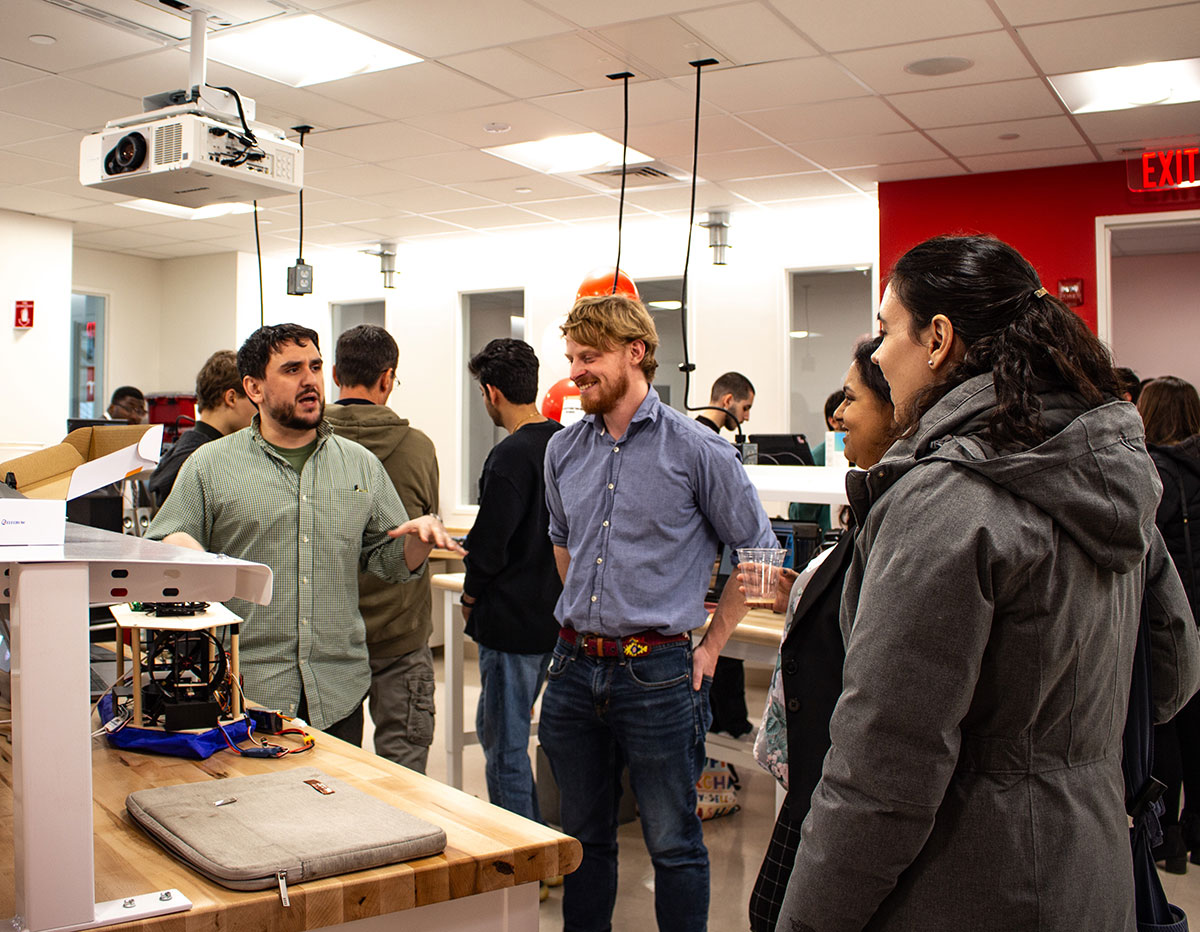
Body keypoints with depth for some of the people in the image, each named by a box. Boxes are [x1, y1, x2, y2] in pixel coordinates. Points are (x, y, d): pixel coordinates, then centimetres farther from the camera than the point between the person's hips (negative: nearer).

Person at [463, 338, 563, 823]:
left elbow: (489, 545, -19)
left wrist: (470, 596, -2)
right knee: (492, 729, 22)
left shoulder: (510, 456, -19)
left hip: (511, 623, -9)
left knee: (506, 750, 4)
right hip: (554, 616, 9)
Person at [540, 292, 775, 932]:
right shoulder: (563, 451, 7)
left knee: (673, 844, 8)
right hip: (574, 669, 5)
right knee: (583, 836, 18)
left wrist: (711, 646, -1)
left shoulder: (697, 450, -9)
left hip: (658, 675, -5)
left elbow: (757, 555, -1)